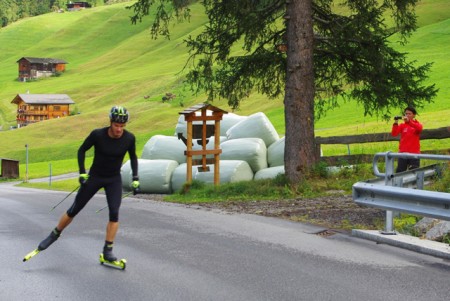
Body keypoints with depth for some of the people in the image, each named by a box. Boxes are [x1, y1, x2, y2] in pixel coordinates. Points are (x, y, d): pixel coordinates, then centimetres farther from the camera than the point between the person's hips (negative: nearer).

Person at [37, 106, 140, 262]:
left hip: (114, 180, 1)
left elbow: (133, 157, 4)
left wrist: (135, 179, -2)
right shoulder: (98, 135, -21)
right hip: (94, 177, -1)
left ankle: (108, 250, -5)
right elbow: (82, 150, -6)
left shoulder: (129, 138, -15)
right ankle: (54, 234, 27)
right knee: (74, 210, 4)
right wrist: (82, 173, -13)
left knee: (114, 213, -16)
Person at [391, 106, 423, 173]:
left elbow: (419, 128, -21)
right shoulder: (402, 125, 8)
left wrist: (409, 121, -34)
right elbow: (394, 134, -7)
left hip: (414, 153, -1)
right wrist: (395, 123, -23)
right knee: (399, 172, -1)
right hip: (403, 153, 1)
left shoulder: (417, 124, 5)